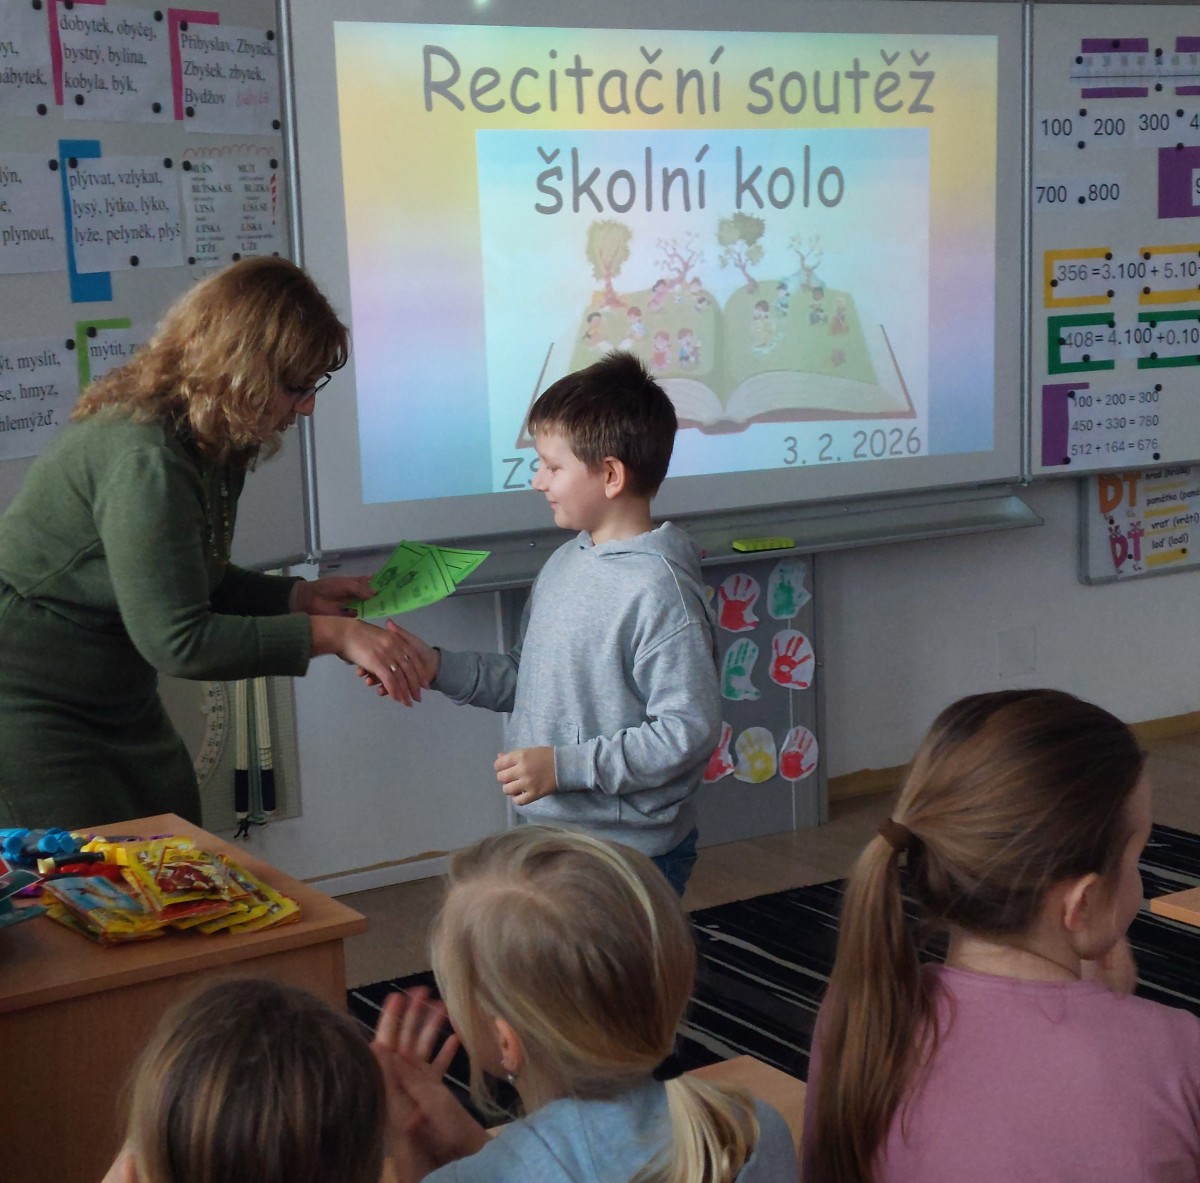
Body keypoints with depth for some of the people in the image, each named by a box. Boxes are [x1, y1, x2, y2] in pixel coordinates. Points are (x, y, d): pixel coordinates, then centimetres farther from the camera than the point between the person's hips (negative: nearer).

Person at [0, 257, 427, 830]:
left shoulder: (215, 447, 3)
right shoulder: (144, 459, -28)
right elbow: (176, 640, -28)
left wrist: (300, 595, -1)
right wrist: (327, 635, -26)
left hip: (122, 709, 10)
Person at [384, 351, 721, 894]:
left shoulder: (659, 590, -20)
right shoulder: (564, 564, 7)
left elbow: (689, 731, -22)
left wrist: (564, 766, -22)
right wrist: (438, 667, 4)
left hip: (631, 854, -8)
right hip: (550, 836, 8)